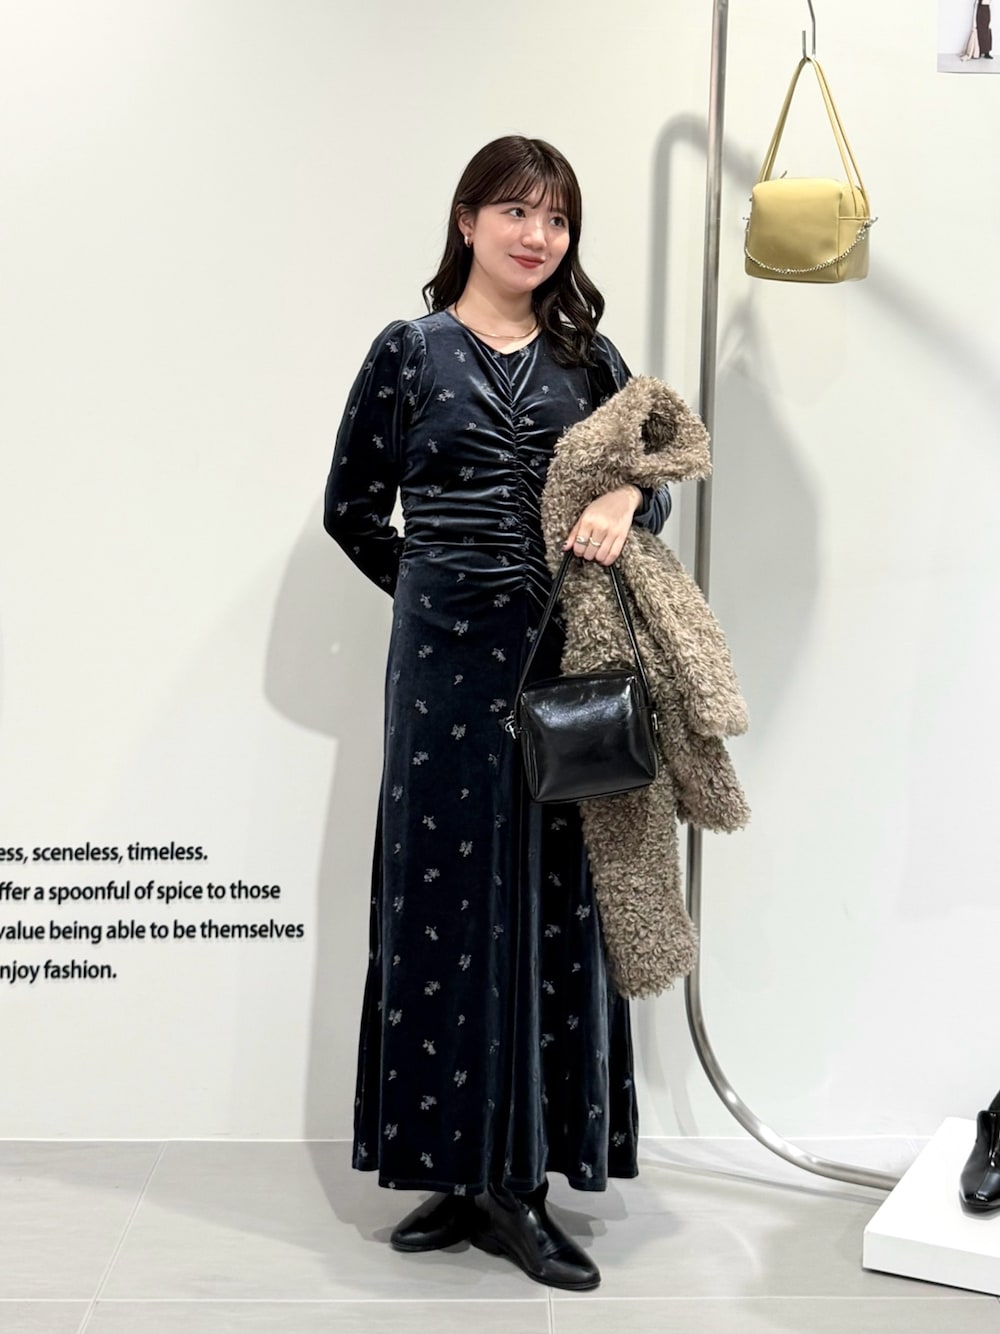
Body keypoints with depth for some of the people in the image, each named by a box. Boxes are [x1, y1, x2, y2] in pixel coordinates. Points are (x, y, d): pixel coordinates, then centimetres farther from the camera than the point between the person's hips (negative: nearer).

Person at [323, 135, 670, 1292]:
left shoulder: (585, 355, 11)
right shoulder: (411, 350, 3)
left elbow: (654, 474, 12)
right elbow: (353, 509, 7)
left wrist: (624, 504, -9)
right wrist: (442, 591, 7)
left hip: (568, 654, 3)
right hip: (449, 660, -2)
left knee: (555, 908, 4)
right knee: (448, 901, 1)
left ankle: (518, 1180, 14)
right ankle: (457, 1171, 14)